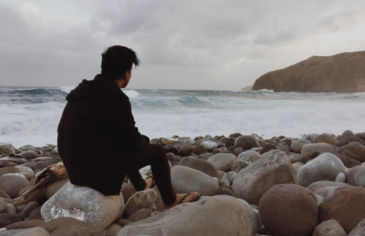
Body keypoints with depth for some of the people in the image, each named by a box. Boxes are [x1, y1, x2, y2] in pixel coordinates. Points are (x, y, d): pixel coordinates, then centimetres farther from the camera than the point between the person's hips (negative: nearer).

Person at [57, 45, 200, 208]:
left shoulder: (85, 90, 6)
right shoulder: (114, 98, -22)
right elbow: (133, 140, -14)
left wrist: (138, 140, 17)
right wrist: (145, 140, 8)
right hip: (98, 171, -9)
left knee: (126, 146, 31)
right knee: (157, 151, 3)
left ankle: (140, 184, 51)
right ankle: (171, 200, 21)